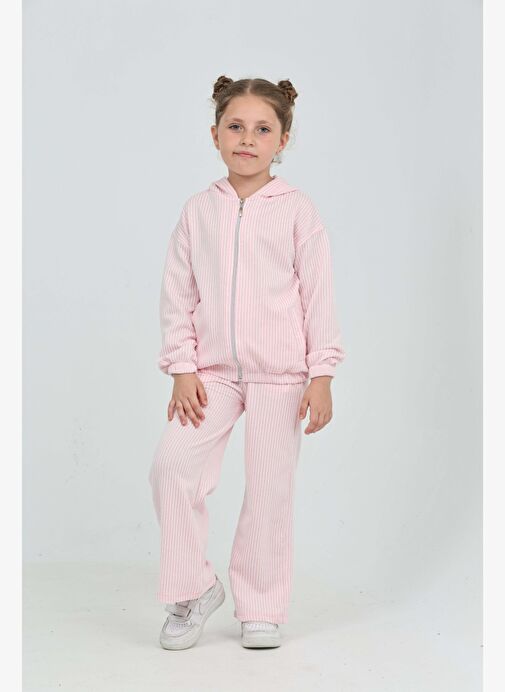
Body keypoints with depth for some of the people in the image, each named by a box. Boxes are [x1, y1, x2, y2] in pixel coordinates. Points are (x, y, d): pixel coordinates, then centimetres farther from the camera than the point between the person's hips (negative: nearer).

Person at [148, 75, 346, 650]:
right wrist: (182, 369, -2)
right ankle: (192, 589, 6)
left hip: (279, 373, -2)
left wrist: (320, 377, -5)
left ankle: (261, 608, 19)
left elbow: (318, 295, -1)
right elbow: (177, 296, 6)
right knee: (171, 463, -13)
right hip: (212, 372, 2)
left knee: (270, 488, 2)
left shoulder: (297, 210, -2)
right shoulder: (198, 211, 5)